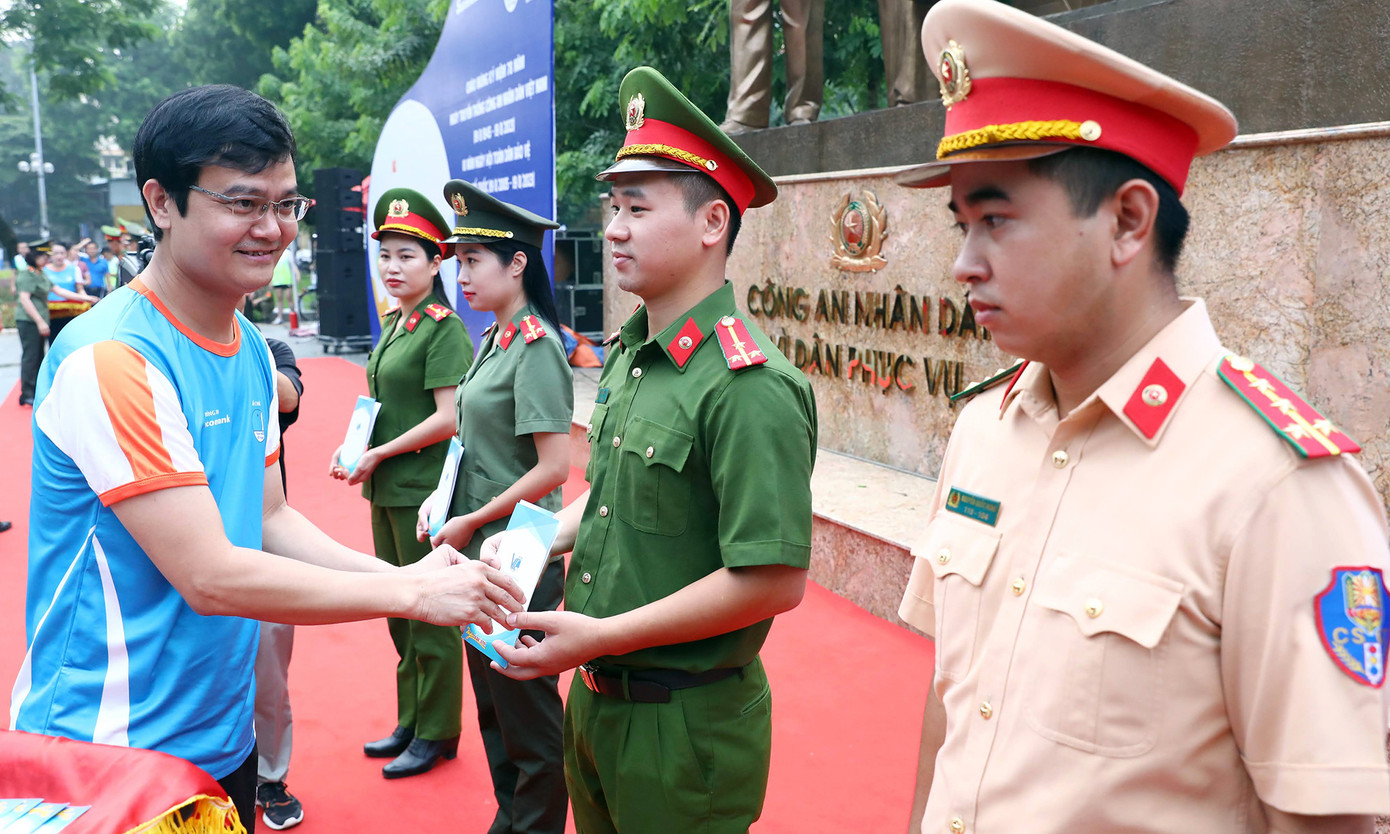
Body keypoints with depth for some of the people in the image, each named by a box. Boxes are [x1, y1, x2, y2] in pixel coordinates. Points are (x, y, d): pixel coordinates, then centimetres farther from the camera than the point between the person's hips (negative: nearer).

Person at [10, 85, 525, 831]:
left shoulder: (251, 349, 4)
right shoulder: (110, 357, -22)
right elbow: (210, 576, -25)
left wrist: (395, 572, -7)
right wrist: (411, 592, -21)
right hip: (105, 754, -7)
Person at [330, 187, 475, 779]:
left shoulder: (444, 329, -14)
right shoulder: (393, 322, 12)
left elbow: (448, 419, -19)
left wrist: (380, 454, -15)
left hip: (425, 490, -9)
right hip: (386, 488, 9)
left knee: (430, 615, 3)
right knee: (398, 610, 17)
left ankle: (437, 733, 18)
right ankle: (410, 722, 32)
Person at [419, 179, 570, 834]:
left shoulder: (537, 347, -18)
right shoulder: (492, 339, 9)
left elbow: (553, 469, -22)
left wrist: (472, 522, -15)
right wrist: (442, 499, 4)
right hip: (479, 553, 9)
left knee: (527, 706, 6)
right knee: (492, 698, 21)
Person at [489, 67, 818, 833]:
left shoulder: (747, 385, -23)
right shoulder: (627, 356, 4)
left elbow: (774, 582, -26)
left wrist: (602, 636, -21)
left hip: (685, 726, -8)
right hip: (595, 697, 8)